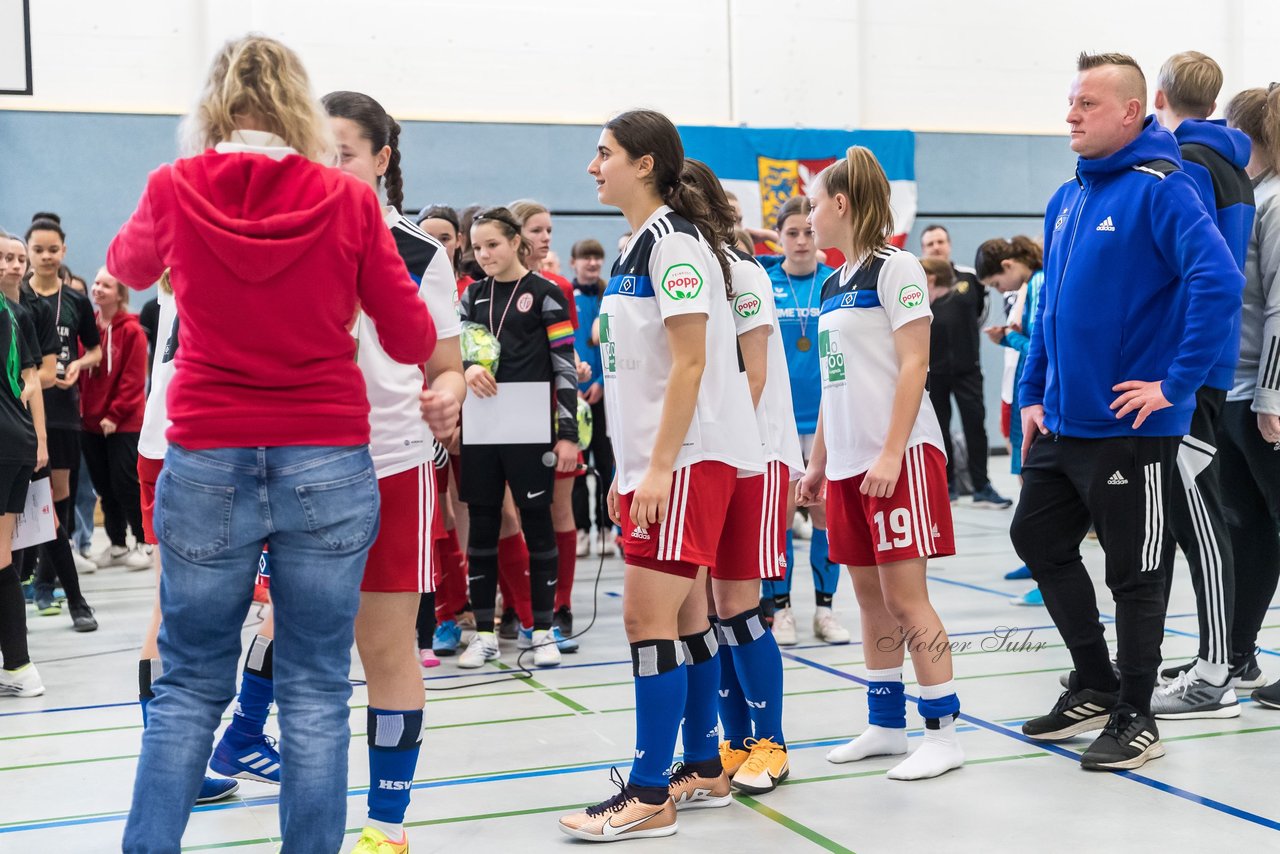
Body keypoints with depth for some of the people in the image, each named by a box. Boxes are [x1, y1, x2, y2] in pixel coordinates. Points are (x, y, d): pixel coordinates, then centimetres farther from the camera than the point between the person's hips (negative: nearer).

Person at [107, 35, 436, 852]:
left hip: (206, 464, 1)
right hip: (328, 466, -1)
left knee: (189, 689, 13)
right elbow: (413, 339, 3)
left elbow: (128, 266, 22)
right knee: (316, 692, 8)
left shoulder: (174, 189, -1)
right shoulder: (348, 200, -5)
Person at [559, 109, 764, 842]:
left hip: (688, 460, -9)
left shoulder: (674, 241, -13)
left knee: (650, 618, -8)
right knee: (684, 617, 14)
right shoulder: (640, 247, 16)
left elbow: (690, 363, -18)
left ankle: (650, 797, -2)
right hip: (655, 462, 9)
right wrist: (629, 468, 20)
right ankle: (705, 768, 24)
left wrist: (659, 467, -21)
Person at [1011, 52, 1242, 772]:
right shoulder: (1067, 201, 11)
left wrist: (1176, 382, -23)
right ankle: (1095, 686, 32)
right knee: (1040, 541, 16)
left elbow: (1220, 280, -26)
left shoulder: (1159, 188, -14)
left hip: (1131, 426, -8)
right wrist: (1034, 394, 14)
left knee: (1134, 572, 4)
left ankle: (1135, 719, 20)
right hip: (1061, 422, 8)